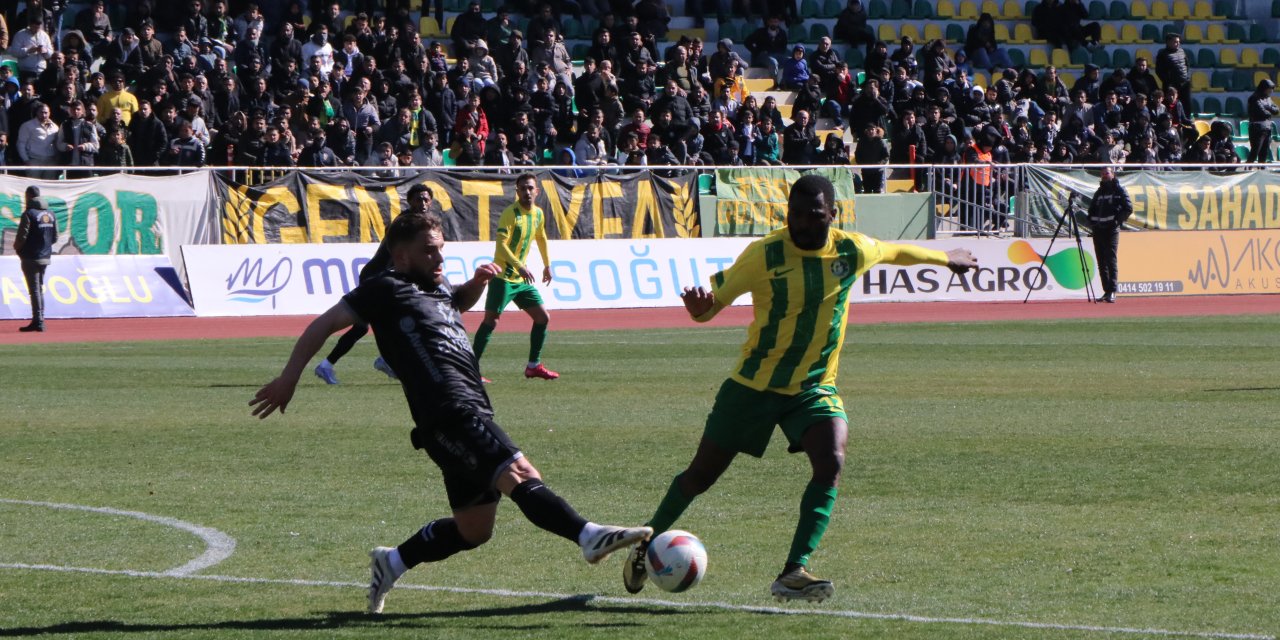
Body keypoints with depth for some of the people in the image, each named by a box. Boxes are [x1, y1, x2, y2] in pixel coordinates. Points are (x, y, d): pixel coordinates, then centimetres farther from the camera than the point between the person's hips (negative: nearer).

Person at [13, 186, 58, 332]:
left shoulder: (29, 214, -14)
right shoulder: (50, 214, 8)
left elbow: (22, 237, -17)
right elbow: (55, 238, 10)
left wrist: (16, 246, 2)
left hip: (31, 258, -7)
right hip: (45, 257, 7)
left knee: (34, 290, -6)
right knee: (40, 289, 15)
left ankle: (37, 321, -9)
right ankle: (39, 320, 16)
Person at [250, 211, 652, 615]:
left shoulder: (438, 290, 26)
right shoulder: (386, 289, 3)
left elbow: (462, 300, 49)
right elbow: (325, 324, 0)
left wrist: (479, 281, 25)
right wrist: (289, 378, -7)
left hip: (474, 412, 10)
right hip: (449, 413, -10)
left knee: (473, 530, 16)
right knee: (520, 476, -28)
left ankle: (392, 562, 29)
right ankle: (589, 536, -45)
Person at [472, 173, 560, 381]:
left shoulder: (538, 214, 9)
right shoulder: (510, 213, -15)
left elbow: (541, 238, 28)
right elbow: (501, 245, -24)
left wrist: (547, 265, 31)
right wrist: (519, 267, -34)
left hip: (522, 278, 8)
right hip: (503, 276, -8)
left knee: (543, 317, 7)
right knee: (491, 321, -10)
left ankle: (534, 365, 17)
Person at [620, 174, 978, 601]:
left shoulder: (854, 251, -4)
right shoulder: (765, 254, -15)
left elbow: (896, 252, 18)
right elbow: (714, 297, -14)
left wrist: (945, 258, 34)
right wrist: (699, 307, -39)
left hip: (816, 388, 2)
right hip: (754, 385, -2)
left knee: (830, 465, -24)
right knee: (703, 474, 6)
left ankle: (793, 574, -26)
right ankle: (646, 544, 30)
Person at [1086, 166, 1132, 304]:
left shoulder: (1119, 190, 2)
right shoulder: (1099, 192, 20)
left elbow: (1128, 208, -4)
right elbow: (1092, 209, 26)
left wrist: (1118, 220, -10)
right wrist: (1091, 222, 9)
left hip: (1111, 230, -6)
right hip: (1098, 230, 6)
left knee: (1110, 260, -13)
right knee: (1101, 263, 4)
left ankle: (1112, 291, -16)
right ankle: (1107, 291, 8)